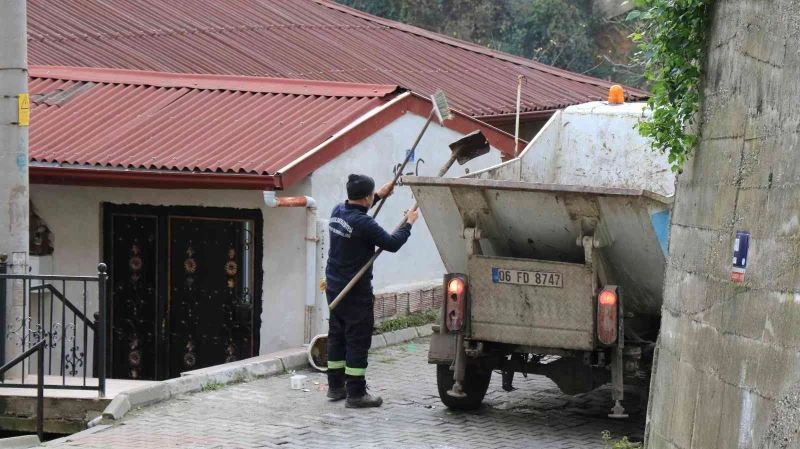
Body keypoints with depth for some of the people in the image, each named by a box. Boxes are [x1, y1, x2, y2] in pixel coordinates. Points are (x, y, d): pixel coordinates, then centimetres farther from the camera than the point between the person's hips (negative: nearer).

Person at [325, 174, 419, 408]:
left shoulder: (338, 212, 3)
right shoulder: (363, 223, -23)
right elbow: (392, 244, -19)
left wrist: (380, 195, 31)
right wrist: (408, 223, -3)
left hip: (334, 286, 9)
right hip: (355, 290, -9)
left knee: (337, 335, 16)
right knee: (358, 340, -3)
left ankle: (335, 386, 24)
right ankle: (356, 393, -3)